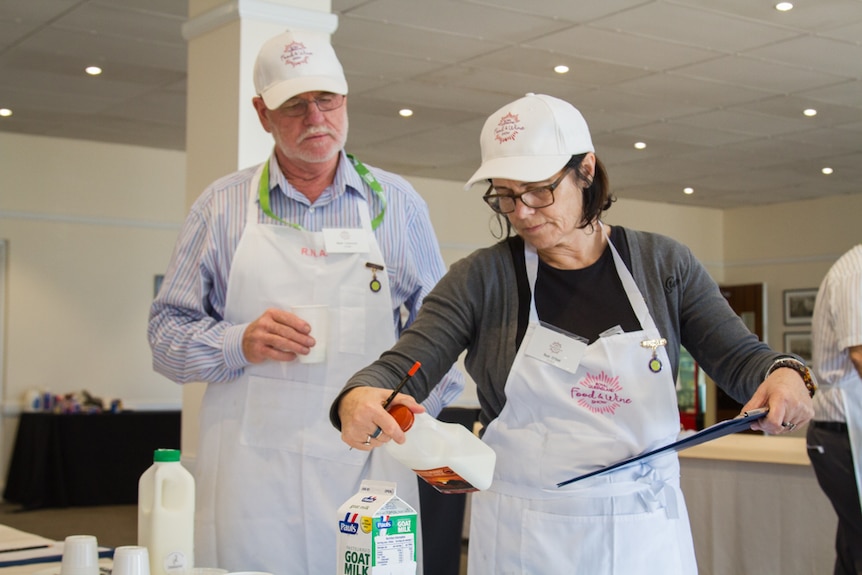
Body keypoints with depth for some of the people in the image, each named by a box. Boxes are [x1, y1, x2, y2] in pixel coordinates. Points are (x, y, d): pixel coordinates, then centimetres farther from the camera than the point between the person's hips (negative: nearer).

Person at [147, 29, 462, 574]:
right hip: (249, 476, 0)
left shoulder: (397, 202, 10)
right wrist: (240, 344, -11)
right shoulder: (222, 206, 8)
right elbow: (167, 333, 7)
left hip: (368, 469, 1)